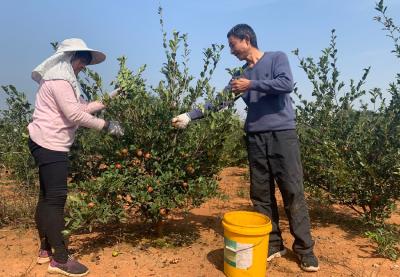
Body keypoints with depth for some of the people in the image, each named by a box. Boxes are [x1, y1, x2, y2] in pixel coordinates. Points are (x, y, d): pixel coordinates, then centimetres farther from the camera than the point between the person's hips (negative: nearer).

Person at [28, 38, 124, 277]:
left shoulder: (65, 80, 22)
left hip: (50, 145, 11)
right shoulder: (58, 79, -11)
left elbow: (83, 107, 15)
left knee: (48, 197, 12)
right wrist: (106, 125, -15)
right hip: (49, 144, -11)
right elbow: (74, 114, -20)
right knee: (56, 198, -10)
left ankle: (46, 250, 22)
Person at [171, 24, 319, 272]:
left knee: (293, 191, -3)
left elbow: (286, 84, -14)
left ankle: (305, 249, 8)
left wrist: (252, 85, -9)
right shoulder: (241, 75, 18)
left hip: (283, 134, -5)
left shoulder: (277, 58, 5)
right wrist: (190, 116, 11)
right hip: (255, 138, 5)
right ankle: (273, 244, 16)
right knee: (261, 194, 4)